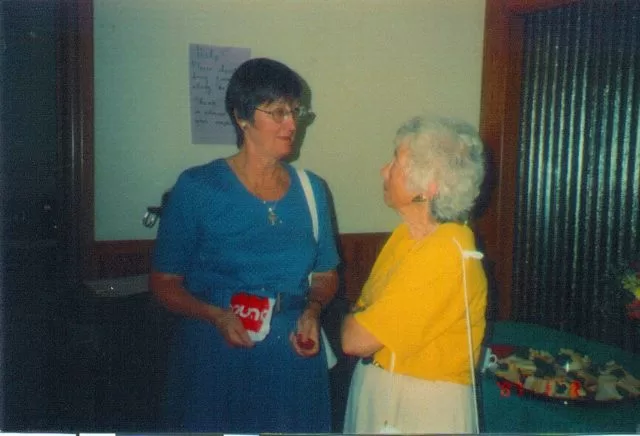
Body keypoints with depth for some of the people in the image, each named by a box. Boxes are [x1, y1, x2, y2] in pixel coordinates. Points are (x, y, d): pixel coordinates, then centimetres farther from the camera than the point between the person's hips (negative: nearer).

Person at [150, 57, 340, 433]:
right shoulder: (197, 188, -8)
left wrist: (313, 310, -8)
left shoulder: (312, 189, 3)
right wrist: (216, 316, -20)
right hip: (215, 358, -3)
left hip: (294, 357, 3)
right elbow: (165, 282, -4)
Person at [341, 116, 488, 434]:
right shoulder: (408, 234, 2)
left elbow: (355, 340, -24)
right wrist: (358, 321, -13)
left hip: (420, 406, -7)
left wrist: (351, 319, -4)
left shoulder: (445, 255, -27)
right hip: (377, 388, 8)